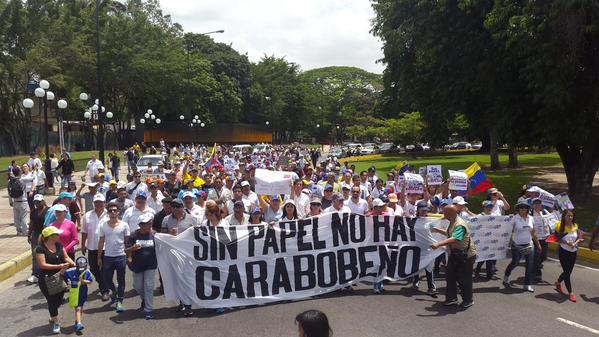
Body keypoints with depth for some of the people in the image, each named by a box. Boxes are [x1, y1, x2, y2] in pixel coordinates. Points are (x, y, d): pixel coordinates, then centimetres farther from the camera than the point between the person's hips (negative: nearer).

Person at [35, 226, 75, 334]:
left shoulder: (59, 245, 2)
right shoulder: (40, 249, -18)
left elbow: (66, 257, 6)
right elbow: (42, 265, -23)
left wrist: (74, 264, -13)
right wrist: (59, 266, -29)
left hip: (59, 278, 6)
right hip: (46, 281, -6)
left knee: (59, 300, 15)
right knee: (52, 301, 3)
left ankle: (53, 316, 43)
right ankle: (56, 322, 20)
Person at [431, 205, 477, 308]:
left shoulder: (460, 225, -26)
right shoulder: (452, 223, 7)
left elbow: (454, 239, -42)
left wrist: (438, 244, -49)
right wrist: (438, 230, 20)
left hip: (465, 255, -9)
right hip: (455, 254, 9)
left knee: (463, 279, 2)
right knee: (450, 276, 10)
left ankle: (468, 300, 20)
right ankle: (451, 298, 21)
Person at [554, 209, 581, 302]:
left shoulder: (575, 226, 1)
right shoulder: (560, 226, -12)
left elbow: (579, 238, 3)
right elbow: (558, 239, -15)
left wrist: (575, 243, -16)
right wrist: (567, 243, -28)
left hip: (573, 252, 5)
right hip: (564, 252, -5)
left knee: (568, 271, 15)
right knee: (567, 272, -3)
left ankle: (558, 283, 43)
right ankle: (570, 293, 7)